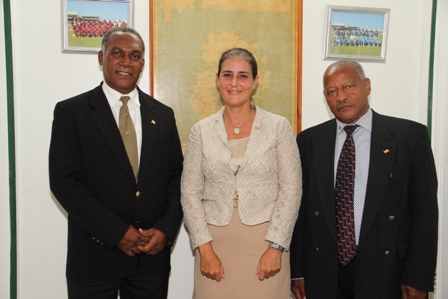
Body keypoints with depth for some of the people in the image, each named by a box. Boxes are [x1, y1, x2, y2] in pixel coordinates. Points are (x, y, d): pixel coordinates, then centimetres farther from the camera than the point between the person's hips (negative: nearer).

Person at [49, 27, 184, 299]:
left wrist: (166, 229, -7)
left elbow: (176, 177, 7)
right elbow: (64, 182, -9)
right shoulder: (71, 112, -3)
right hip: (94, 255, -2)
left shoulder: (163, 114, 7)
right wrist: (118, 233, -14)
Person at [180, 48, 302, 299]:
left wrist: (276, 247, -9)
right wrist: (205, 248, -6)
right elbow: (190, 192, 1)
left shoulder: (279, 127, -1)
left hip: (266, 241, -1)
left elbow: (291, 189, -3)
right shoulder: (202, 130, 3)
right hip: (214, 242, 2)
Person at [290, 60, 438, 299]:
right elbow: (299, 207, 3)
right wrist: (296, 270, 2)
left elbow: (425, 209, -3)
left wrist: (418, 278, -6)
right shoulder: (309, 140, 2)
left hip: (384, 272, -1)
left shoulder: (411, 136, -4)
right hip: (323, 273, 2)